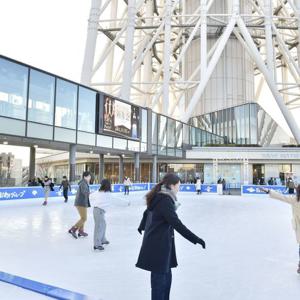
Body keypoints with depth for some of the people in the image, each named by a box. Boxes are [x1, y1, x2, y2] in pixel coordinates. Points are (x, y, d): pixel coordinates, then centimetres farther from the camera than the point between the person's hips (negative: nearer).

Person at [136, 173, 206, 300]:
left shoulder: (158, 197, 9)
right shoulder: (165, 200, -20)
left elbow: (147, 212, 26)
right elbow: (176, 224, -26)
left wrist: (141, 226, 44)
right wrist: (195, 239, -24)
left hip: (157, 244, 9)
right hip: (158, 246, -9)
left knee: (166, 277, 19)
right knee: (159, 279, 3)